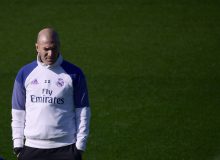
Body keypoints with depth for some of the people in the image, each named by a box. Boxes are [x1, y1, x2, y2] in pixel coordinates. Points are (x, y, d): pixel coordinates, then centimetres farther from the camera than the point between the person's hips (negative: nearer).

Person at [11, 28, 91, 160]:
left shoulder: (74, 74, 1)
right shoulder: (25, 74, 8)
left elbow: (83, 112, 2)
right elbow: (18, 113, 10)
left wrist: (80, 146, -4)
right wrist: (18, 145, 3)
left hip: (66, 149, -2)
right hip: (32, 148, 2)